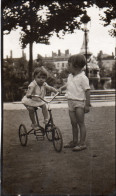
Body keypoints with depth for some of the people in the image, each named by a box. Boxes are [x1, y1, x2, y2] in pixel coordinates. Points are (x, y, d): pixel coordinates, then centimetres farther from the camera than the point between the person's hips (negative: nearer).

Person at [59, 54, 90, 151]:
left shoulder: (82, 77, -15)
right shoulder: (70, 76, 8)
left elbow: (87, 91, -14)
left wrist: (87, 105, -15)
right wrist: (61, 88, 9)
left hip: (79, 103, -8)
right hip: (71, 102, 8)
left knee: (81, 123, -1)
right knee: (73, 123, 14)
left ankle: (82, 143, 6)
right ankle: (74, 141, 26)